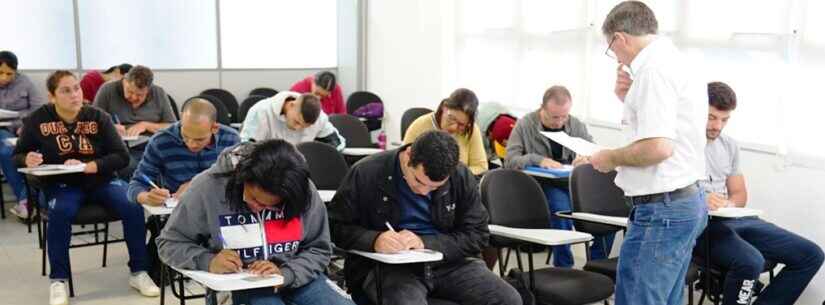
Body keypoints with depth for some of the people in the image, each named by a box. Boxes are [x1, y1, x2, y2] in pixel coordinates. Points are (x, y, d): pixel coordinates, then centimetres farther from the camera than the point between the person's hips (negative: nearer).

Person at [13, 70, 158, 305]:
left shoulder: (98, 117, -5)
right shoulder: (38, 119, -5)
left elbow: (122, 156, -9)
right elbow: (17, 155, 6)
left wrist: (88, 166, -23)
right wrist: (27, 160, -19)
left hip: (101, 180, 1)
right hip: (61, 185, -1)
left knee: (133, 206, -24)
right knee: (60, 212, -35)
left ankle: (139, 273, -7)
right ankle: (58, 281, -20)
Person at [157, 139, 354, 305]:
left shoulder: (303, 192, -7)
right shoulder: (208, 187, -12)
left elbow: (319, 249, 0)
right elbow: (170, 243, -3)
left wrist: (285, 273, -18)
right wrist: (208, 261, -21)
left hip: (297, 279, 3)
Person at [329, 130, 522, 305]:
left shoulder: (462, 177, 0)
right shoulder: (366, 173, -7)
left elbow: (477, 235, -1)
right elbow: (335, 226, -2)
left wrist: (425, 243, -16)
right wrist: (374, 240, -22)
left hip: (448, 263, 3)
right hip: (387, 266, -3)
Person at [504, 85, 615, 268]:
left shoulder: (576, 125, 14)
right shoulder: (525, 125, 3)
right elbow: (510, 160, -4)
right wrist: (538, 160, -22)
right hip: (543, 185, -4)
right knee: (562, 208, -36)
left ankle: (597, 265, -10)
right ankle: (563, 268, -23)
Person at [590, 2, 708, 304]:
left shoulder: (654, 67, -15)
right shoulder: (677, 61, 16)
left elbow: (658, 147, -25)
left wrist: (611, 158, -9)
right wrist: (632, 100, 10)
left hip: (661, 209, -10)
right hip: (687, 201, 10)